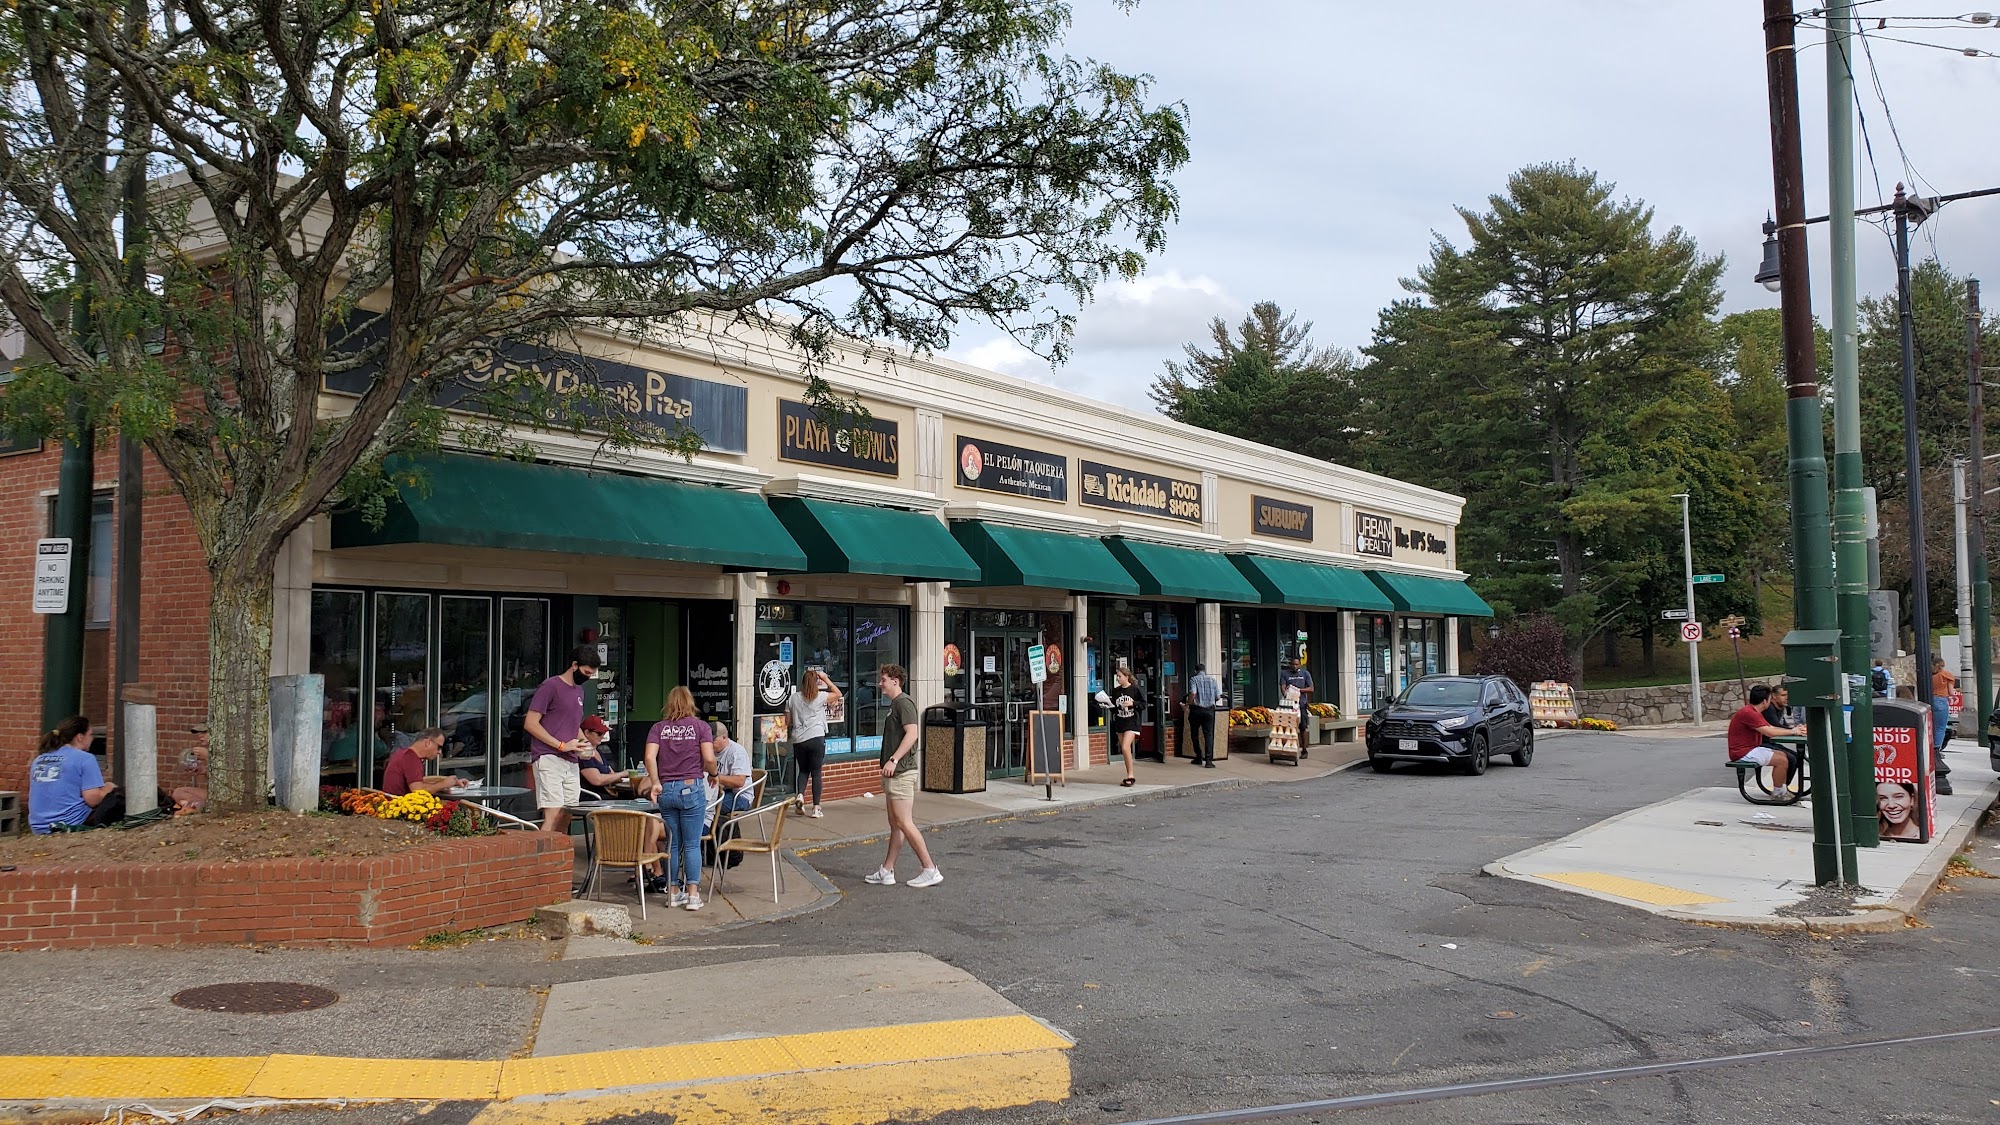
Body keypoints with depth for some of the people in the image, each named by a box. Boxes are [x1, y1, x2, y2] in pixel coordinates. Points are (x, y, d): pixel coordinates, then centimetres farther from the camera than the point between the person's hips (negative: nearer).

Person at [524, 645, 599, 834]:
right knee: (554, 815, -16)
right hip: (549, 759, -8)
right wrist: (561, 745, -14)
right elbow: (530, 724, -11)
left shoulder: (579, 691, 19)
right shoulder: (550, 686, -6)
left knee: (566, 818, 6)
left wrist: (584, 743, 10)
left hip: (571, 762, 8)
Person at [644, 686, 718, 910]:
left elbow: (650, 757, -7)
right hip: (692, 788, -2)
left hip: (666, 789, 2)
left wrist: (655, 782, -1)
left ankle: (674, 892, 15)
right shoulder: (700, 726, 0)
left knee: (672, 844, 10)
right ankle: (693, 894, 0)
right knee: (692, 844, 2)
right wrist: (713, 774, 10)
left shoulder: (658, 728, 6)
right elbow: (709, 759, -8)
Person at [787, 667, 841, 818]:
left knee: (803, 770, 18)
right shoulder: (820, 697, -4)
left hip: (798, 739, 3)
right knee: (816, 772, 3)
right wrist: (825, 678, 10)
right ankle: (816, 808, 2)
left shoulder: (794, 697, 4)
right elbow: (838, 694, 11)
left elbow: (788, 720, 9)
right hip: (816, 738, -3)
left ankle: (800, 795, -7)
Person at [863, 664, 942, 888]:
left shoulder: (903, 702, -12)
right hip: (893, 772, 10)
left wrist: (893, 760, -28)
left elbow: (912, 733, -24)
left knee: (904, 822, -10)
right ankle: (886, 872, 16)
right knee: (895, 824, 12)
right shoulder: (894, 704, 19)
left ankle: (930, 870, -6)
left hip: (901, 772, -10)